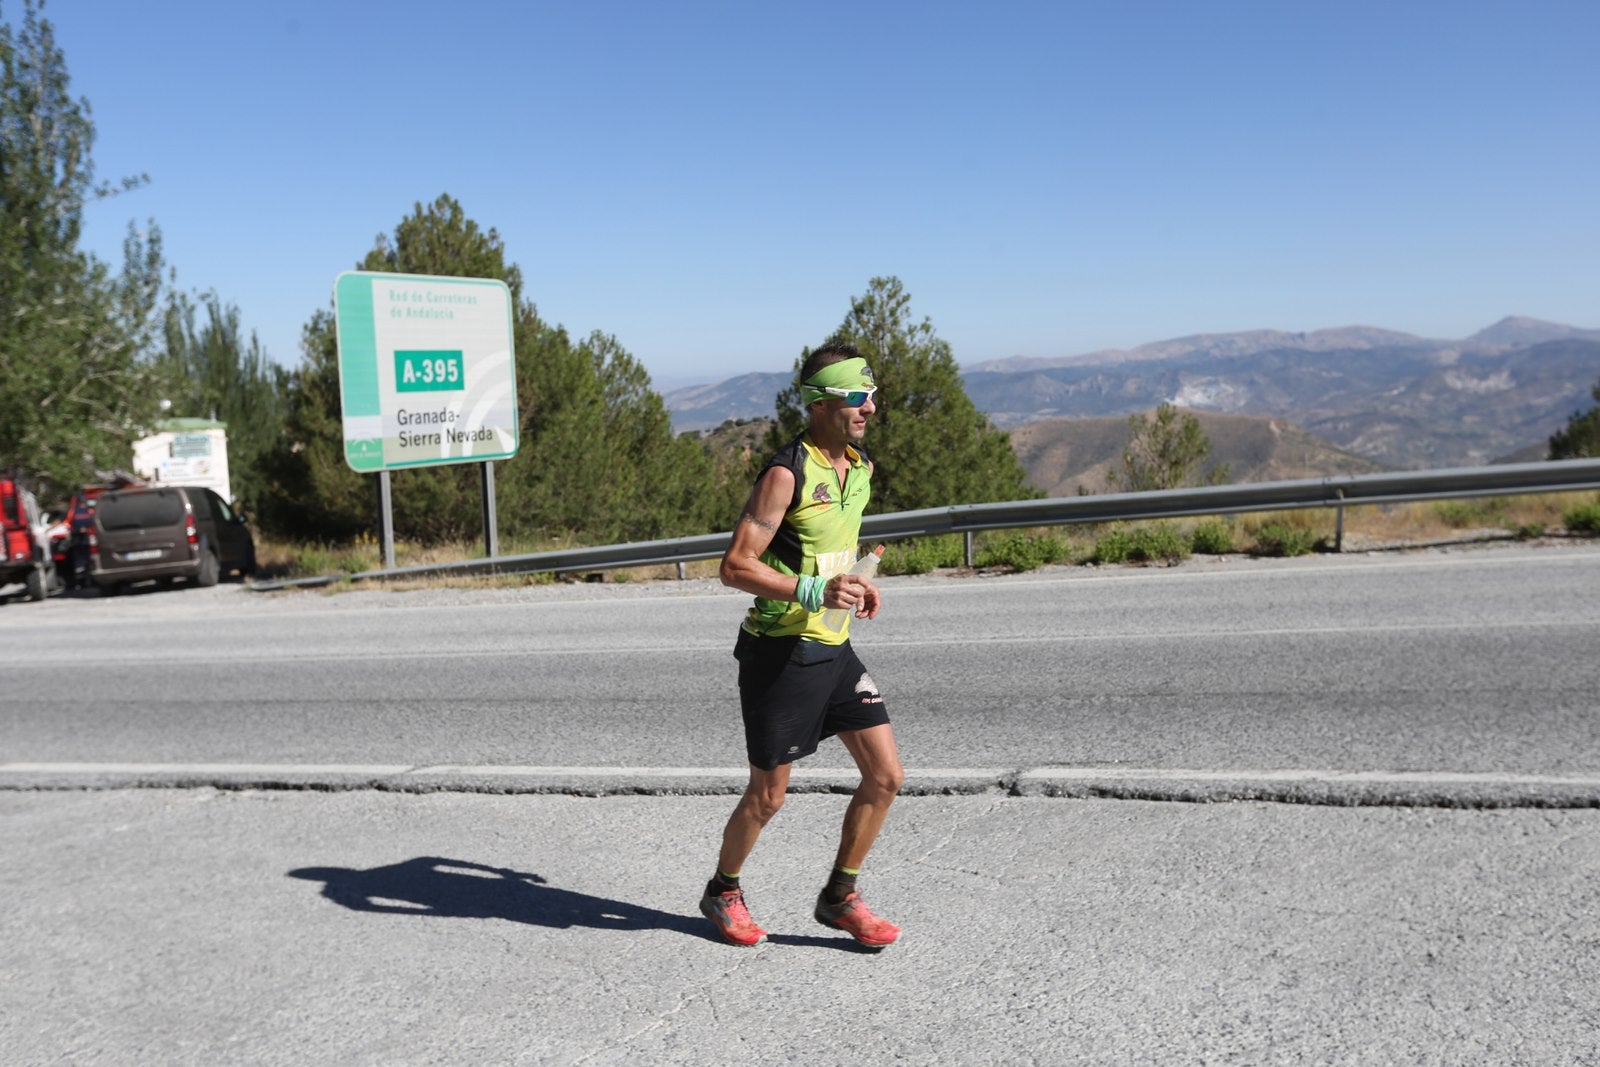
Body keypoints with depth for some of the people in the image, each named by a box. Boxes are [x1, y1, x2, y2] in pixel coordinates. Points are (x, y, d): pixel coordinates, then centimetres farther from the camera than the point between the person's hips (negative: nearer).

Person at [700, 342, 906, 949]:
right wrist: (816, 591, -29)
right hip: (779, 652, -7)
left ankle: (839, 898, 20)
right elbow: (735, 567, -20)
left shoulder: (860, 469, 9)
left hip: (833, 648, 8)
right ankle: (723, 893, 30)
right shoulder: (786, 473, -17)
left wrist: (857, 586, 8)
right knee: (768, 796, 4)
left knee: (886, 775, 3)